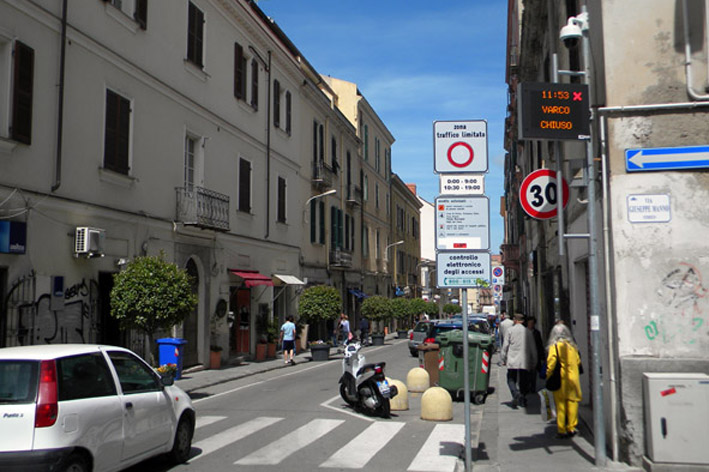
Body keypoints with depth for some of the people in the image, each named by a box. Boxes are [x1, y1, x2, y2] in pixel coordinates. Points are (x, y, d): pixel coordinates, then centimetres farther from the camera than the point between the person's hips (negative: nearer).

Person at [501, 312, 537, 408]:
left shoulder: (509, 331, -1)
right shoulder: (528, 332, 5)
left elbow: (505, 346, -1)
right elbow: (533, 349, 7)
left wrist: (504, 359, 10)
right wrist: (533, 362, 16)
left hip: (512, 361, -2)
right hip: (525, 362, 2)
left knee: (511, 379, 2)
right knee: (523, 381, 13)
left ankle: (516, 394, -23)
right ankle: (522, 400, 13)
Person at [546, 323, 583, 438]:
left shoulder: (554, 346, -9)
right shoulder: (572, 346, 5)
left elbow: (551, 364, -13)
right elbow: (578, 362, 11)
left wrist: (548, 377, -3)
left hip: (560, 380, -3)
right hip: (573, 379, 4)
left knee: (560, 404, 4)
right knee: (572, 402, 10)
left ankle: (561, 430, 7)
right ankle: (571, 428, 11)